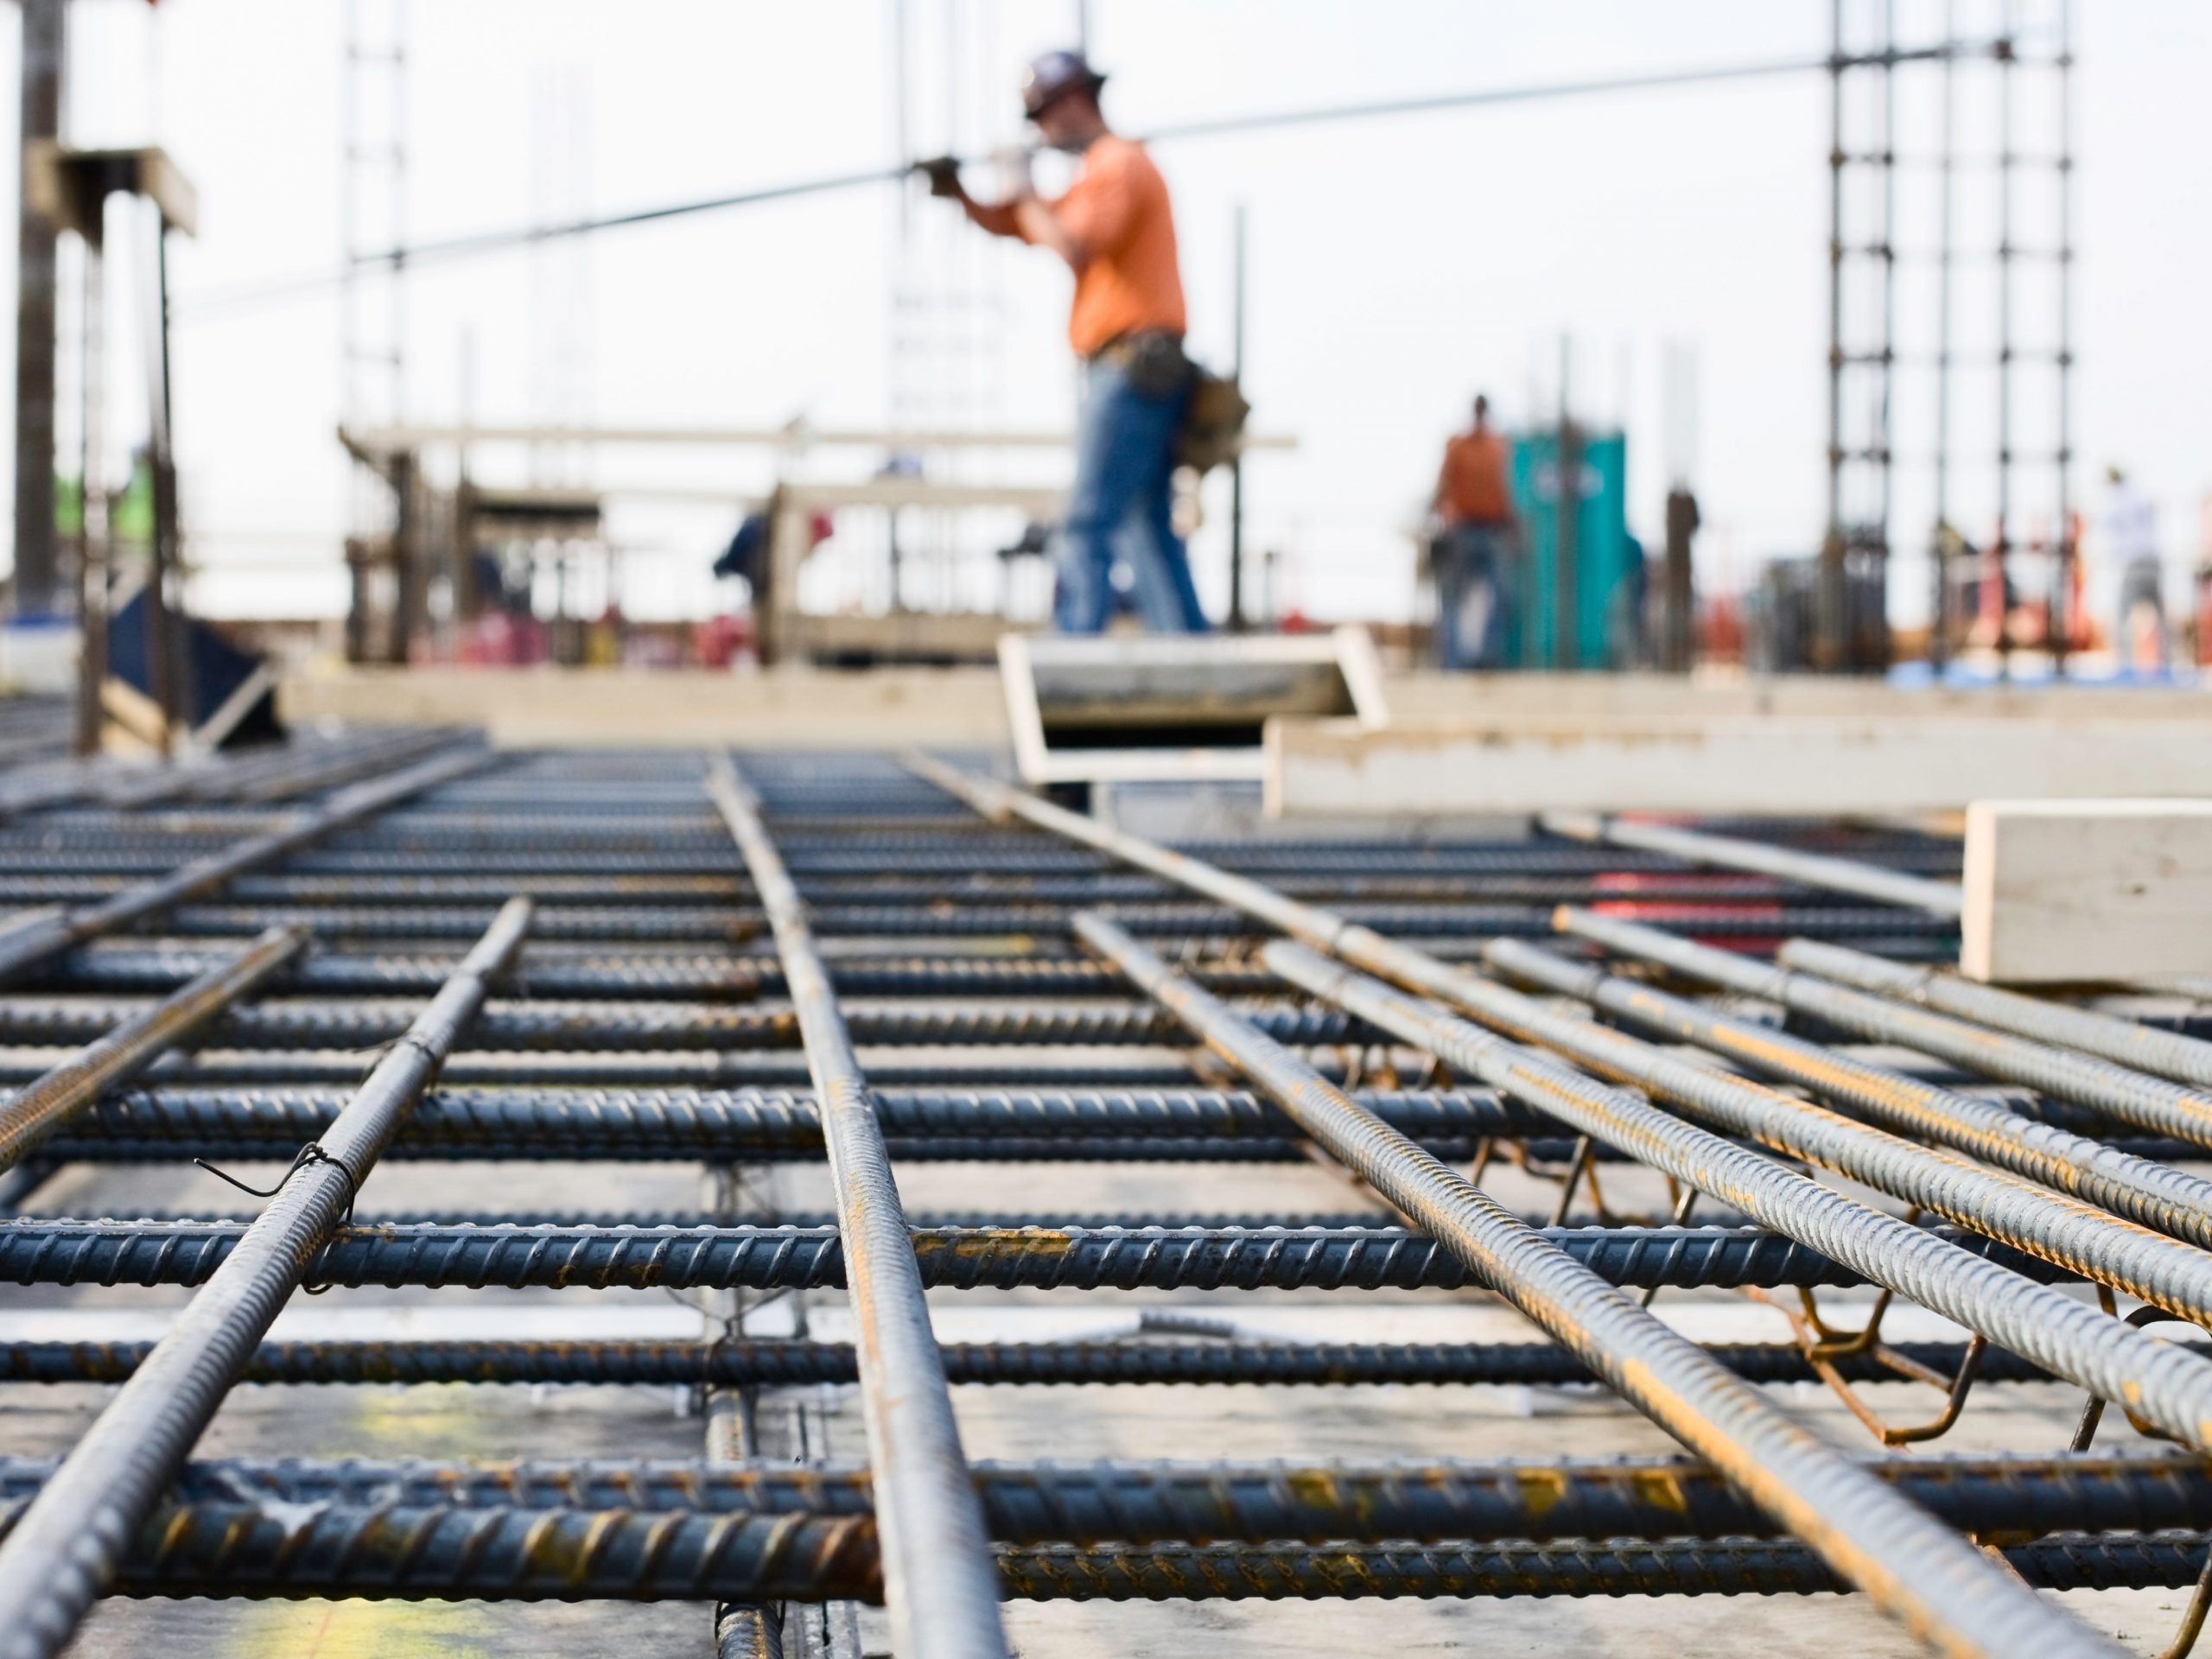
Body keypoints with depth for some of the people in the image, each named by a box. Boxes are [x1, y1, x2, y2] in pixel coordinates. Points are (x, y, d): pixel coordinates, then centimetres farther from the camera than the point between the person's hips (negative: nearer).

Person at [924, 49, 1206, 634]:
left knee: (1089, 528, -11)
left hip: (1130, 367, -10)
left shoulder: (1118, 164, -7)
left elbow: (1074, 250, -21)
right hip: (1143, 373, 10)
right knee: (1149, 533, 9)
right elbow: (1010, 225, 27)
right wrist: (959, 194, 9)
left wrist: (1027, 195, -7)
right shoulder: (1096, 175, 24)